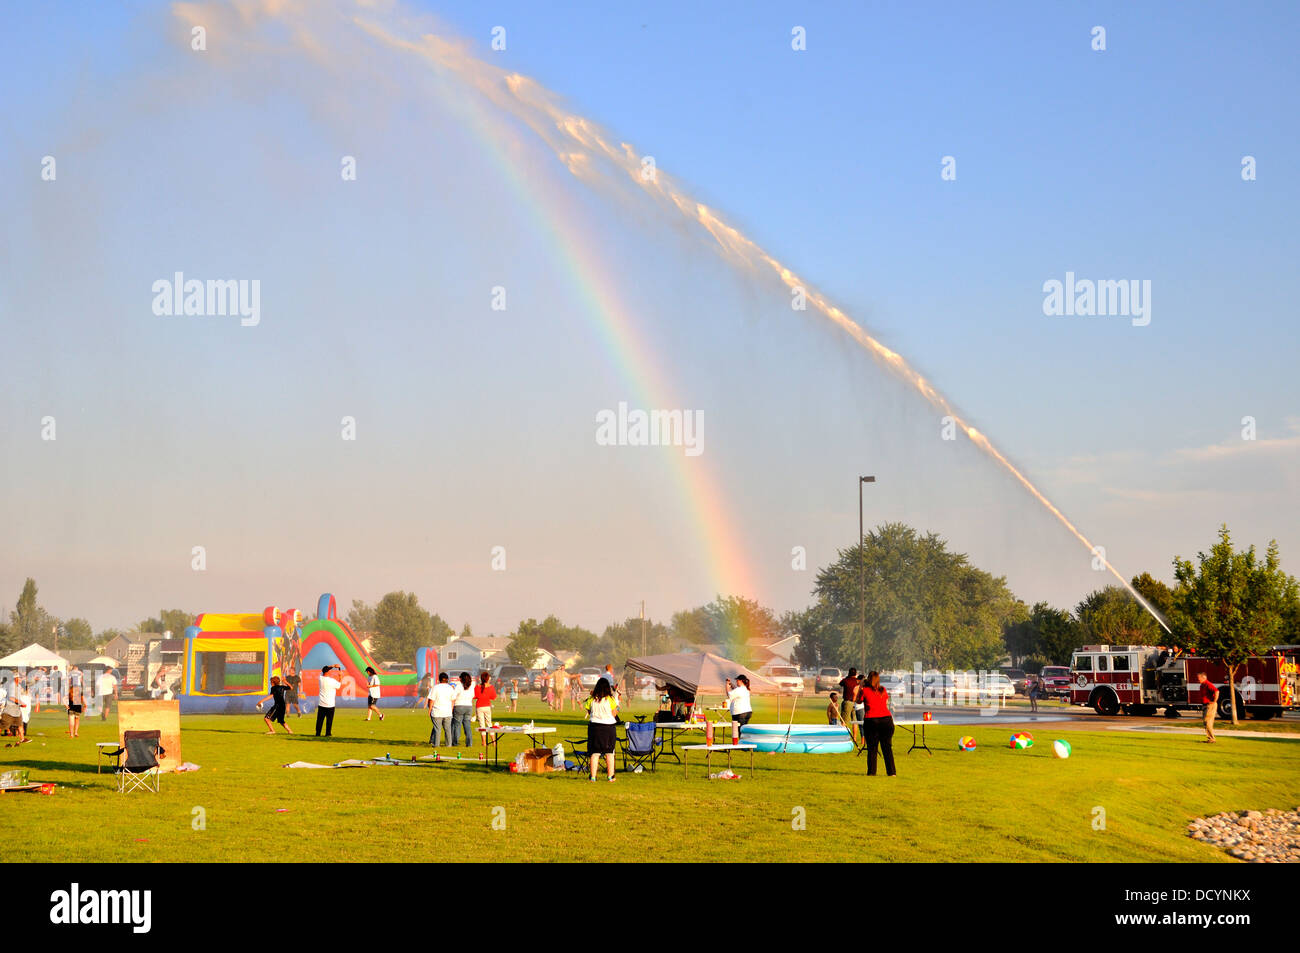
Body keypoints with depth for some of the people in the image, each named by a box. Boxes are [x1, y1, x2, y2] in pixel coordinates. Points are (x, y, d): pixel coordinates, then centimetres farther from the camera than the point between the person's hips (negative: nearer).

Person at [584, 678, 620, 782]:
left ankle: (593, 776, 5)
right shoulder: (610, 699, -8)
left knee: (595, 752, 7)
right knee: (609, 753, 9)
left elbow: (588, 711, 8)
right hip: (609, 726, -1)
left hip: (594, 726, 1)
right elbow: (614, 714, -4)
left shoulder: (592, 699, -3)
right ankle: (610, 776, 11)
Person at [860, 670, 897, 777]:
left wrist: (861, 687, 15)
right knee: (887, 747, 6)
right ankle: (891, 772, 4)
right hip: (886, 719, 2)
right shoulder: (883, 690, 6)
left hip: (871, 720, -2)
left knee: (872, 748, 6)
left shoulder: (865, 690, -4)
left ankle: (871, 771, 6)